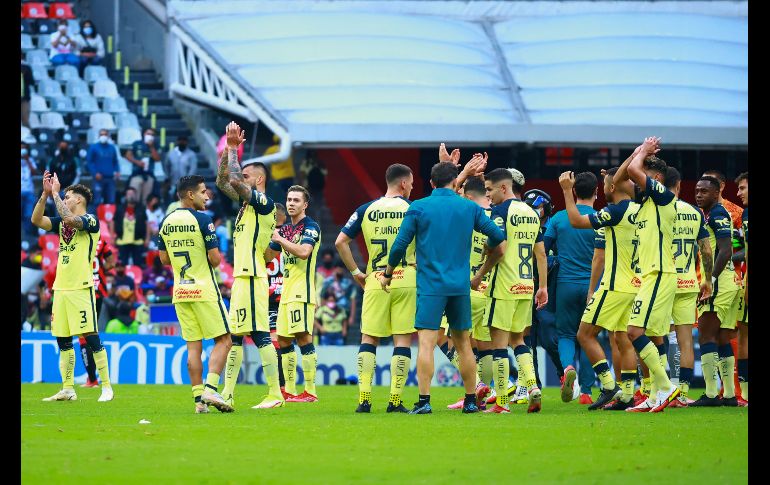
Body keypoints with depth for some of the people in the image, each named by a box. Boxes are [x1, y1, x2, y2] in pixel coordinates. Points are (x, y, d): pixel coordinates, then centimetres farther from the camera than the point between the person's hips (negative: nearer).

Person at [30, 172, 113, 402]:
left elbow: (70, 219, -24)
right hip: (61, 288, 8)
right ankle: (68, 389, 13)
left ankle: (107, 387, -4)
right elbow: (36, 220, 6)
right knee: (62, 340, 7)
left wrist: (56, 193, -16)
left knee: (91, 336, -9)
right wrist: (46, 193, -2)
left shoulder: (90, 220, -5)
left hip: (81, 288, -8)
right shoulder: (61, 222, 17)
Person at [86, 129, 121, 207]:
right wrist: (95, 173, -12)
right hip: (98, 178, -4)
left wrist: (117, 171, 3)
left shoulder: (112, 148, 14)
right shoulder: (93, 147, 3)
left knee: (111, 200, 1)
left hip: (110, 179, 4)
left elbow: (115, 162, 21)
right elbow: (89, 161, 1)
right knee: (98, 201, -9)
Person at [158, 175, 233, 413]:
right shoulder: (202, 220, -12)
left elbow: (164, 259, 15)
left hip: (180, 292, 6)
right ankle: (210, 389, -15)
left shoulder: (166, 223, 8)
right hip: (204, 290, -6)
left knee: (193, 347, 7)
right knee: (223, 340, 0)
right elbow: (215, 259, -14)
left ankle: (199, 398, 3)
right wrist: (216, 258, 8)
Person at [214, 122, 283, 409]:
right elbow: (223, 182, 23)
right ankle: (227, 394, 14)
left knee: (259, 335, -11)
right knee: (234, 336, 11)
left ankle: (275, 394, -11)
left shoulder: (264, 203, -10)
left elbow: (235, 181, -22)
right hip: (240, 277, 10)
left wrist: (234, 150, -11)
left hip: (252, 278, -10)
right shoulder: (248, 202, 17)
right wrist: (228, 151, 14)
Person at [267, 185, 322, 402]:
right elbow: (268, 256, 24)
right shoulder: (285, 229, 18)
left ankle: (310, 391, -14)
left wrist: (279, 238, -15)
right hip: (287, 291, 9)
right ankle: (289, 391, 12)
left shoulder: (310, 227, -6)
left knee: (303, 336, -13)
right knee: (283, 340, 7)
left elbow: (304, 252, -22)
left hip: (302, 291, -9)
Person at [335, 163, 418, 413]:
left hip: (375, 281, 1)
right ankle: (395, 400, -3)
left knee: (369, 339, 7)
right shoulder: (414, 209, 0)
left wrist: (355, 272, 9)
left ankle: (364, 398, -2)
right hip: (407, 279, -1)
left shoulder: (366, 210, 5)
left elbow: (341, 242, 2)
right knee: (402, 340, 2)